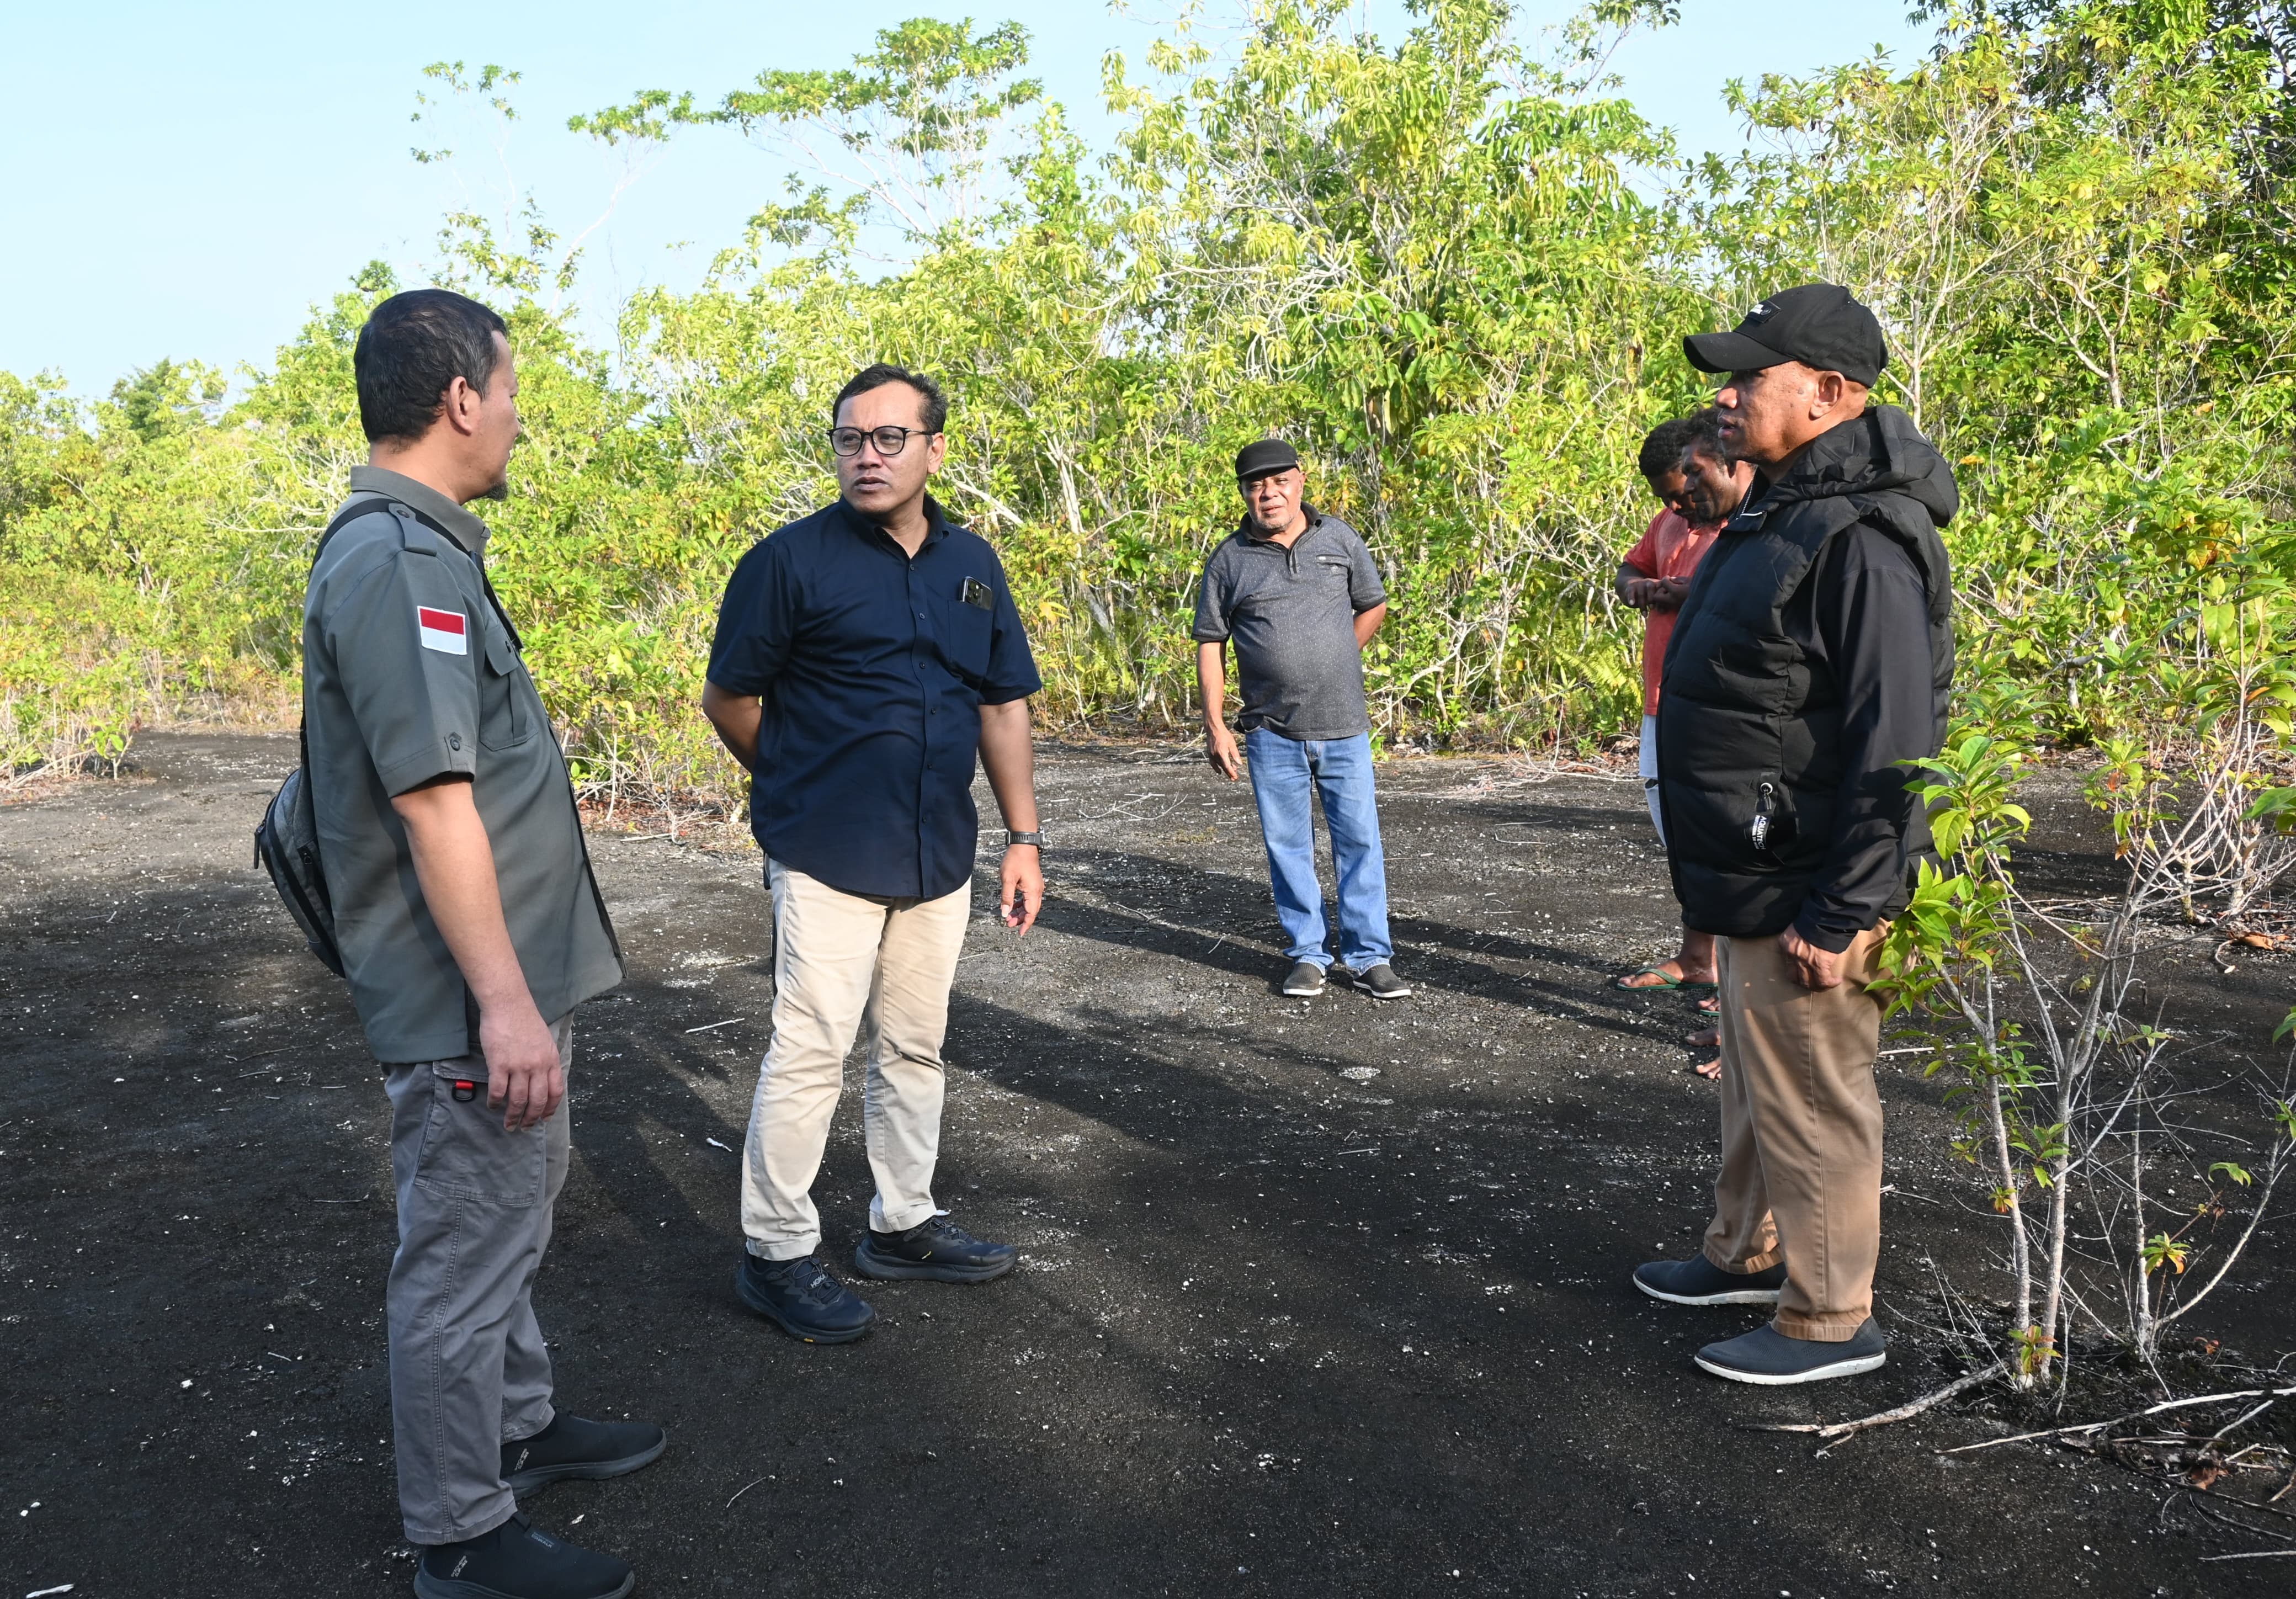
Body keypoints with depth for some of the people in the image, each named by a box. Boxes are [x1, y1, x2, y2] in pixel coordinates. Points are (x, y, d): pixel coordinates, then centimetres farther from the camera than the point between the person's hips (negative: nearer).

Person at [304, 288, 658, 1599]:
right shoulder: (399, 558, -21)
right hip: (473, 1001, -11)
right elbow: (431, 796, -26)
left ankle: (520, 1428, 41)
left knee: (508, 1230, 24)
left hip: (513, 978, 11)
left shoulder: (422, 545, 13)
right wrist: (504, 1000, -25)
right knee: (463, 1264, 4)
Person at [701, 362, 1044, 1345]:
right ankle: (776, 1256, 12)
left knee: (914, 1049, 15)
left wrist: (1023, 837, 7)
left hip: (939, 858, 6)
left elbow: (1003, 704, 12)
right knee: (810, 1052, -2)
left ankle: (904, 1225, 30)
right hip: (827, 859, -6)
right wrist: (803, 791, 9)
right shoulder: (793, 560, -8)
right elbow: (729, 699, -1)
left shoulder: (971, 565, 8)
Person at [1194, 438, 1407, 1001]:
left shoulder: (1339, 539, 4)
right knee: (1288, 846, 6)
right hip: (1272, 733, -1)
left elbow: (1373, 606, 18)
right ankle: (1307, 954, 19)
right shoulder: (1229, 559, 1)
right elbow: (1210, 644, 2)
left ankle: (1369, 958, 13)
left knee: (1359, 840, 3)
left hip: (1343, 725, 1)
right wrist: (1215, 728, -4)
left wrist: (1334, 664, 12)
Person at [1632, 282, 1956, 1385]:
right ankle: (1748, 1254, 40)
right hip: (1749, 881, 10)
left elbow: (1894, 747, -25)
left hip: (1807, 896, -10)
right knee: (1753, 1085, 23)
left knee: (1810, 1105, 3)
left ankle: (1832, 1322, 20)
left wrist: (1840, 915, -24)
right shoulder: (1776, 517, 11)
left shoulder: (1862, 540, -22)